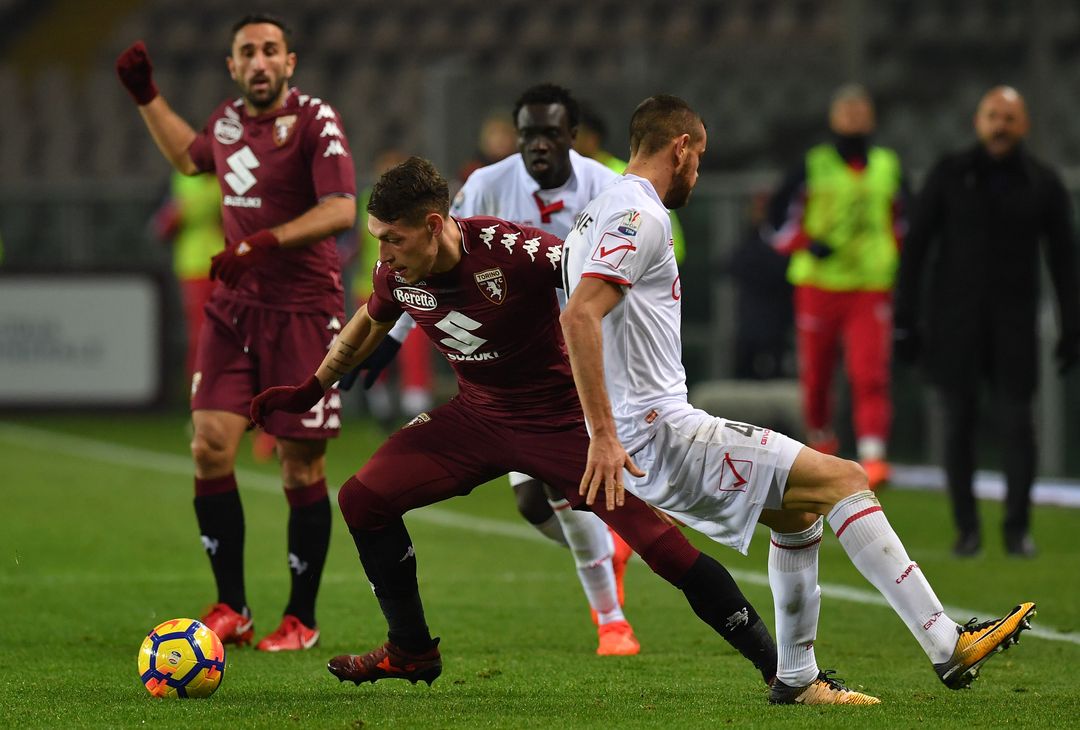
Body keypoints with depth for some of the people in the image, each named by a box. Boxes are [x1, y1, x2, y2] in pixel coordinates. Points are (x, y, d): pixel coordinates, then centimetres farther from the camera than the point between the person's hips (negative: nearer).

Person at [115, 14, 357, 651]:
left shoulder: (315, 120, -9)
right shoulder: (228, 120, 10)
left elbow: (340, 210, -21)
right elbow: (189, 156, 34)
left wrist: (260, 244, -27)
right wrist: (146, 97, 29)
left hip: (303, 312, -5)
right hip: (234, 309, 5)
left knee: (302, 469, -1)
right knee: (210, 445, -5)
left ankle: (302, 618, 12)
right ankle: (232, 609, 5)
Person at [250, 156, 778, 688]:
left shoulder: (514, 251, -30)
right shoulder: (396, 275, -10)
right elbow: (370, 323, 14)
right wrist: (310, 391, 20)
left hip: (562, 420, -6)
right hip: (477, 418, 6)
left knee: (665, 548, -15)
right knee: (361, 499, -4)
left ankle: (777, 665, -4)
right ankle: (411, 652, 14)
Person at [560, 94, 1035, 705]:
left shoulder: (599, 214, 18)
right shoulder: (640, 214, -12)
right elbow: (579, 316, -25)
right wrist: (604, 436, -28)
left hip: (639, 437, 10)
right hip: (662, 432, -10)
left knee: (799, 509, 24)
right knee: (844, 478, -8)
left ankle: (796, 677, 26)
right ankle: (948, 646, -11)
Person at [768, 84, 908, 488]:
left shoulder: (888, 167, 10)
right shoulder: (813, 166, 2)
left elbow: (903, 220, 23)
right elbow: (780, 214, 2)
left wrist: (897, 259, 15)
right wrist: (808, 245, -12)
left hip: (872, 287, 1)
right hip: (819, 285, -1)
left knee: (871, 375, -15)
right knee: (815, 375, 6)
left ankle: (873, 455, -24)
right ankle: (820, 441, 31)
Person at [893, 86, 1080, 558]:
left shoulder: (1042, 184, 5)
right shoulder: (950, 175, 3)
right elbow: (915, 247, 3)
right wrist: (905, 317, -3)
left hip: (1014, 320, 0)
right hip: (955, 319, 0)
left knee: (1017, 421, -7)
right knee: (959, 421, -1)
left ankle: (1018, 527, 0)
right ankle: (966, 528, 7)